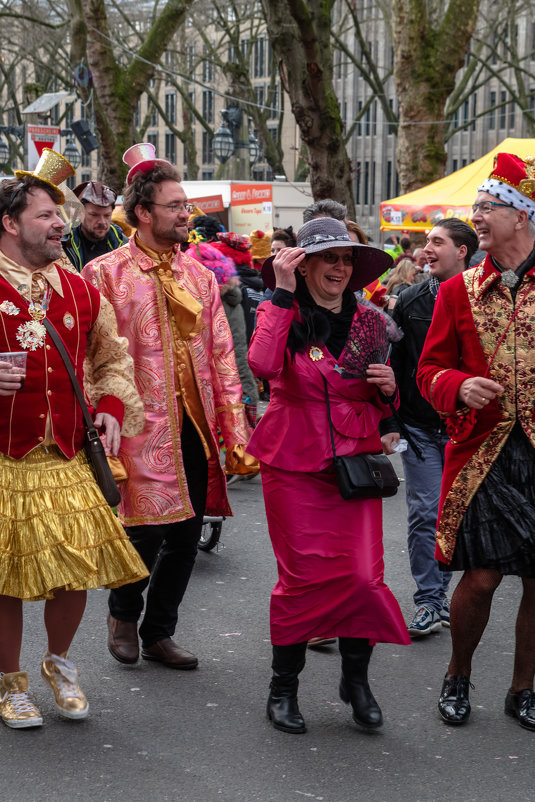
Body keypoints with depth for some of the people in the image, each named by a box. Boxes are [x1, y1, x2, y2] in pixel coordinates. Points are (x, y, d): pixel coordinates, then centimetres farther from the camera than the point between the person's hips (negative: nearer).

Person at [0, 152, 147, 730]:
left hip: (69, 461, 4)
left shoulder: (80, 291, 11)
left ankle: (59, 663, 31)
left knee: (76, 572, 4)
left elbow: (113, 358, 22)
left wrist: (112, 407, 6)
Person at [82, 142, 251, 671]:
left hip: (196, 428, 6)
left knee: (185, 536, 9)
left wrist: (235, 432, 6)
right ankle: (123, 614, 21)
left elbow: (221, 355, 12)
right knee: (146, 529, -9)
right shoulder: (106, 274, -4)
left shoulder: (198, 274, 13)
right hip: (143, 427, -5)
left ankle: (159, 633, 26)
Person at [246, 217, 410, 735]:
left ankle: (355, 678, 18)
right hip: (295, 464, -3)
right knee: (302, 576, -2)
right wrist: (282, 294, -20)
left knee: (363, 576, -5)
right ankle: (283, 688, 17)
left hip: (356, 460, 3)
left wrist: (388, 389, -4)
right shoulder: (286, 317, -1)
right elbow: (263, 364, -25)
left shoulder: (367, 322, 11)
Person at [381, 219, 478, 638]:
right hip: (420, 427, 1)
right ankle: (430, 601, 4)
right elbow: (393, 364, 8)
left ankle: (439, 592, 21)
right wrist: (388, 423, 1)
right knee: (425, 514, -2)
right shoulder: (410, 302, 5)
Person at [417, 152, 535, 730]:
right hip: (482, 452, 0)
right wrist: (459, 387, -11)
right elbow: (430, 368, 8)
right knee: (481, 575, -3)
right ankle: (458, 678, 22)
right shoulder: (459, 291, 6)